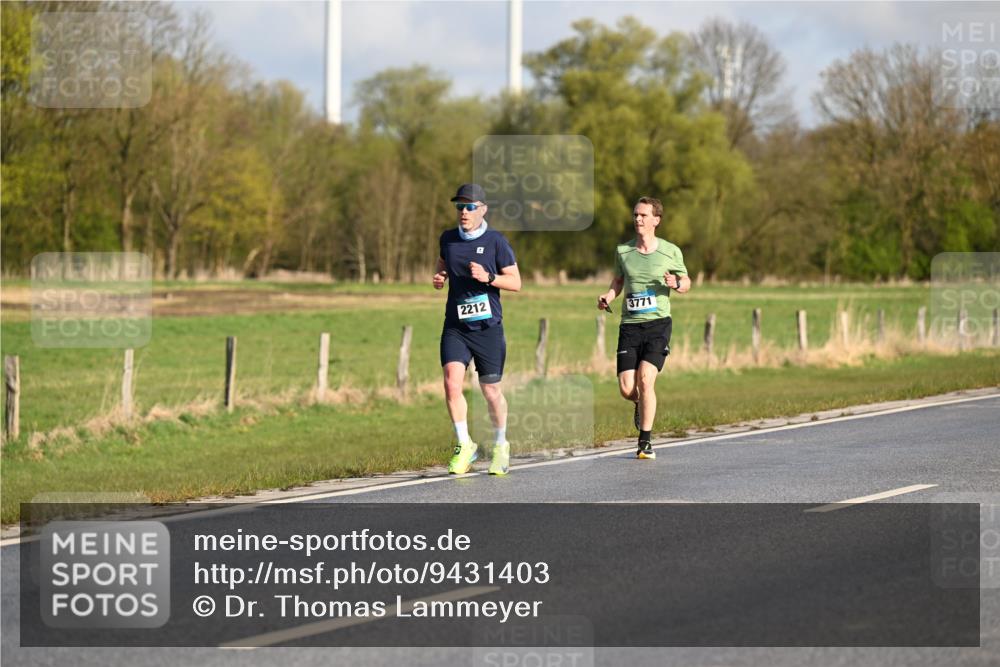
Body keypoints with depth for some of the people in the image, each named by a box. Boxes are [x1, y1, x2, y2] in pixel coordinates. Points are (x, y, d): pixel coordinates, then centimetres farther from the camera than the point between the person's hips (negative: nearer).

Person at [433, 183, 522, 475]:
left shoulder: (496, 241, -6)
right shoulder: (448, 239, 6)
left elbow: (516, 282, -4)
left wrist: (487, 277, -20)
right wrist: (439, 278, 4)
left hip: (488, 327, -3)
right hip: (455, 326, 3)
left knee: (490, 390, 6)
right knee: (452, 382, -16)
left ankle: (500, 445, 29)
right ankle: (464, 446, -5)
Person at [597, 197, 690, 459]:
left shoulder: (671, 252, 1)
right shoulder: (623, 251, 7)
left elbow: (686, 282, 13)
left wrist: (676, 284, -11)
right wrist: (608, 297, 1)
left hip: (658, 323, -2)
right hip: (629, 326, 2)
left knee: (645, 379, -19)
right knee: (626, 389, -6)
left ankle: (645, 443, -8)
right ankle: (642, 405, 33)